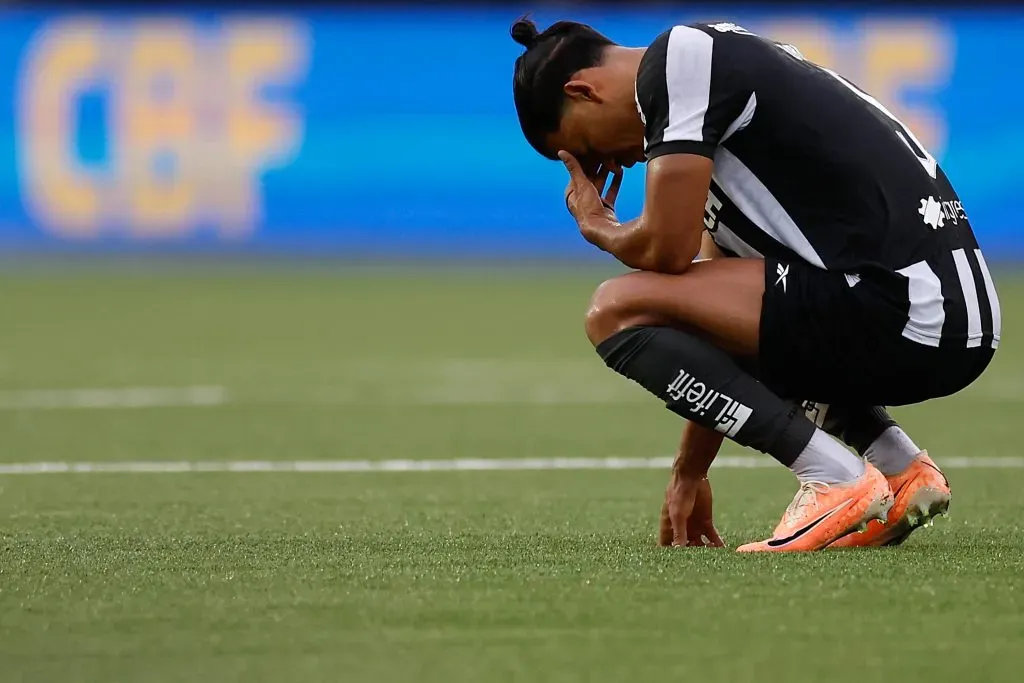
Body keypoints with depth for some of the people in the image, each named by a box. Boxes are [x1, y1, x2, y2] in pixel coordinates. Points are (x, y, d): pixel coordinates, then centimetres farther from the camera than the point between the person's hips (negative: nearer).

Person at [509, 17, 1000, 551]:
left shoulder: (678, 55, -5)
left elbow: (667, 249, -12)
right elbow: (724, 291, 28)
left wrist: (596, 226, 12)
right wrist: (690, 472, 29)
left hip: (908, 317, -10)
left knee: (620, 311, -10)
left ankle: (837, 482, -10)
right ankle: (901, 467, 15)